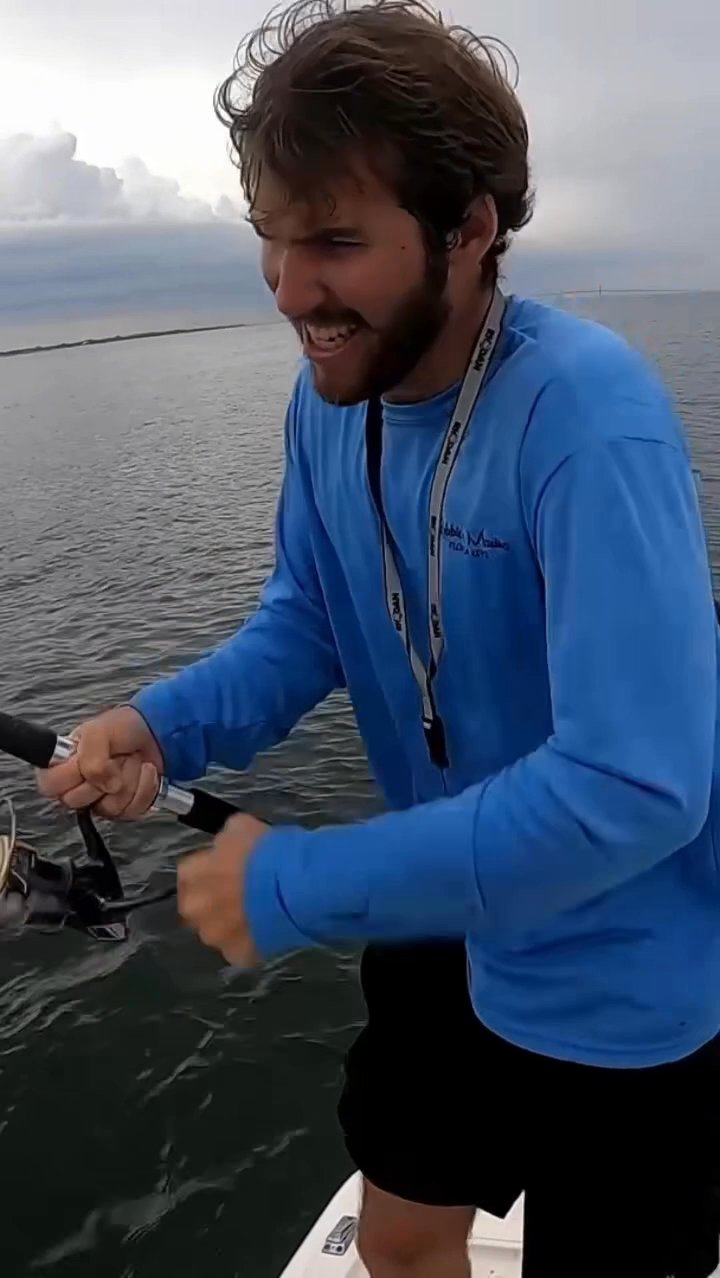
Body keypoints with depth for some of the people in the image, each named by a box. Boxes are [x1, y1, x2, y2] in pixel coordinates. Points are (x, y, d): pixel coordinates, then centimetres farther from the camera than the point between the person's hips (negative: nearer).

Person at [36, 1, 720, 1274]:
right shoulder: (328, 395, -7)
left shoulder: (587, 416, -31)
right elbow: (304, 620, 3)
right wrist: (165, 724, -17)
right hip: (445, 941, 6)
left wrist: (300, 887, -30)